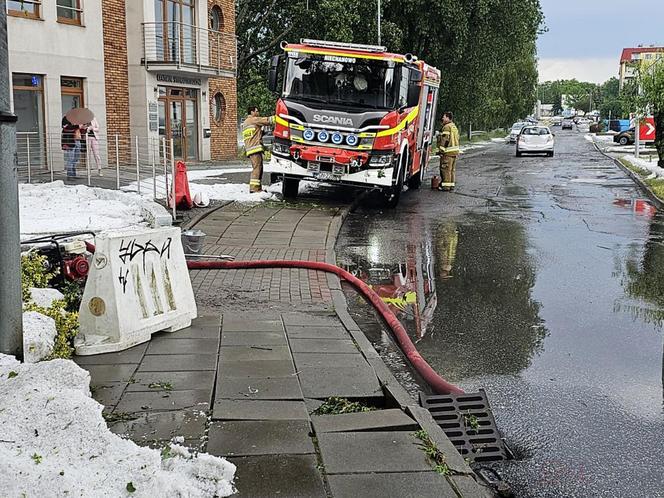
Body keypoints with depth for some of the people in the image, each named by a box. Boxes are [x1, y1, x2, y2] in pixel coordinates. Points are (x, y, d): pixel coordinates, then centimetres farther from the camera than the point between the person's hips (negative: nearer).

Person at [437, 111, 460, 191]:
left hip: (448, 152, -9)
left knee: (446, 169, -5)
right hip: (455, 151, 9)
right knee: (452, 169, 13)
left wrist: (441, 149, -17)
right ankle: (451, 185, 17)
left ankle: (446, 186, -4)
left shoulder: (447, 127, -12)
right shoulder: (454, 127, 18)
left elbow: (445, 139, -19)